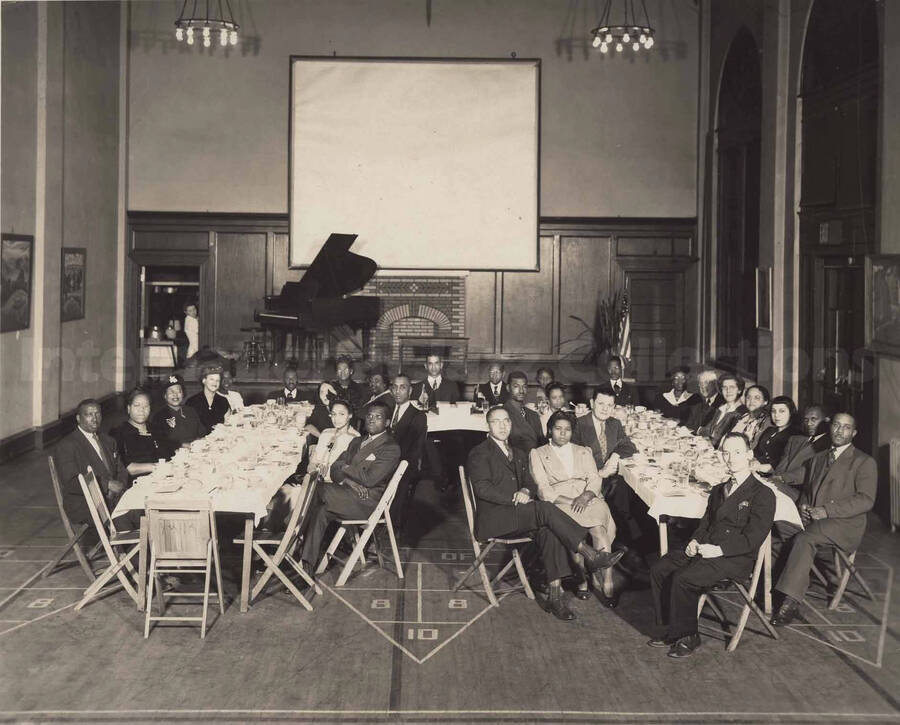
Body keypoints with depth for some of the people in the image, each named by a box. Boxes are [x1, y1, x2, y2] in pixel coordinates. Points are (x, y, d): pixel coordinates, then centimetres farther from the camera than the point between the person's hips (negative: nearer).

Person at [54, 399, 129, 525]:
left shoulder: (108, 441, 22)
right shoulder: (66, 446, -3)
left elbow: (121, 471, 18)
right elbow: (71, 483, -13)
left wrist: (120, 484, -6)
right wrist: (107, 484, -19)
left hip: (113, 500, 6)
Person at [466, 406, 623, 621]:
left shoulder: (518, 454, 26)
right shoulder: (479, 454, 3)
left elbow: (531, 484, 18)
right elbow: (482, 488, -10)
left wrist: (525, 492, -6)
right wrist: (514, 497, -18)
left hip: (518, 515, 6)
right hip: (494, 519, -6)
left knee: (548, 530, -26)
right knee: (546, 509, -28)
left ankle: (555, 595, -31)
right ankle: (590, 555, -28)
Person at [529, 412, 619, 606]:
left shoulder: (584, 452, 25)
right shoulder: (538, 454, 15)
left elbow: (595, 479, 12)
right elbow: (543, 489, 3)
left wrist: (586, 496, -11)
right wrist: (570, 501, -12)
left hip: (588, 499, 2)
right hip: (558, 503, -2)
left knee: (599, 529, -31)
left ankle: (607, 585, -34)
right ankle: (589, 579, -24)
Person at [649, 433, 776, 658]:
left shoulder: (762, 494, -5)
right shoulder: (719, 490, 21)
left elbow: (753, 538, -13)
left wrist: (719, 549, -20)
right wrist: (695, 541, 1)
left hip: (735, 559, -8)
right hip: (705, 550, 8)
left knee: (682, 578, -27)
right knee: (659, 570, -10)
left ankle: (686, 637, -10)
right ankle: (668, 630, -1)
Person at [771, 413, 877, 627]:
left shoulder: (865, 463, 5)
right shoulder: (817, 459, 25)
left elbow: (866, 500, -7)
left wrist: (827, 510, -16)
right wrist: (802, 507, 3)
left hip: (844, 524, -5)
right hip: (812, 521, 5)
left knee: (804, 538, -34)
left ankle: (790, 600, -35)